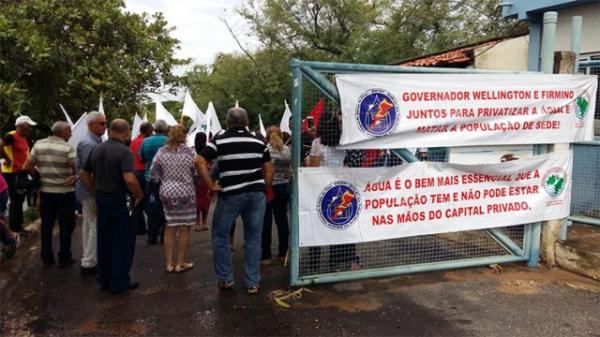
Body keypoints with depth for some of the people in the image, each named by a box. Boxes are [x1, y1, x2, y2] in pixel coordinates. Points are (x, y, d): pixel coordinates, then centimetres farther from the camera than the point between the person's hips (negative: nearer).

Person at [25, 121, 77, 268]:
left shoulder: (38, 144, 2)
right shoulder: (68, 148, -13)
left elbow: (28, 167, 3)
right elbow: (76, 170, -15)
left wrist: (39, 178, 16)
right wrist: (74, 178, 6)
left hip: (45, 191, 5)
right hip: (65, 192, -5)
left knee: (46, 225, 14)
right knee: (65, 226, 7)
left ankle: (47, 258, 21)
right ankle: (64, 258, 13)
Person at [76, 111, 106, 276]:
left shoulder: (95, 141, 11)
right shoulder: (88, 144, -20)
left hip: (89, 189, 10)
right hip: (90, 190, -10)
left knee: (89, 225, 18)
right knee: (95, 227, -5)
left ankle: (89, 259, 30)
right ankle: (88, 264, 3)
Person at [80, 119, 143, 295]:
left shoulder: (97, 149, 5)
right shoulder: (124, 151, -18)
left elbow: (84, 174, 12)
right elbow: (129, 179, -29)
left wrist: (96, 191, 15)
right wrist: (139, 195, -14)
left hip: (101, 199, 7)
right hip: (120, 200, -7)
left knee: (104, 240, 16)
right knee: (123, 242, 4)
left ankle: (104, 280, 27)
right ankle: (119, 283, 11)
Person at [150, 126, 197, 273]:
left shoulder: (161, 152, -1)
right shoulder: (189, 152, -9)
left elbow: (153, 175, 1)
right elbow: (197, 172, -4)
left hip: (166, 193, 3)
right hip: (185, 193, -3)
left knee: (169, 228, 13)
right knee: (184, 229, 7)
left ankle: (169, 263, 18)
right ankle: (181, 263, 14)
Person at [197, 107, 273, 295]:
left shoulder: (220, 140, 0)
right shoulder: (258, 142, 8)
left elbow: (199, 162, -10)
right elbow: (269, 169, 8)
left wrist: (211, 186, -5)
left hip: (230, 194, -2)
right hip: (255, 193, 3)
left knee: (220, 236, 15)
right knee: (253, 239, 10)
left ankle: (225, 279, 21)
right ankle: (252, 283, 14)